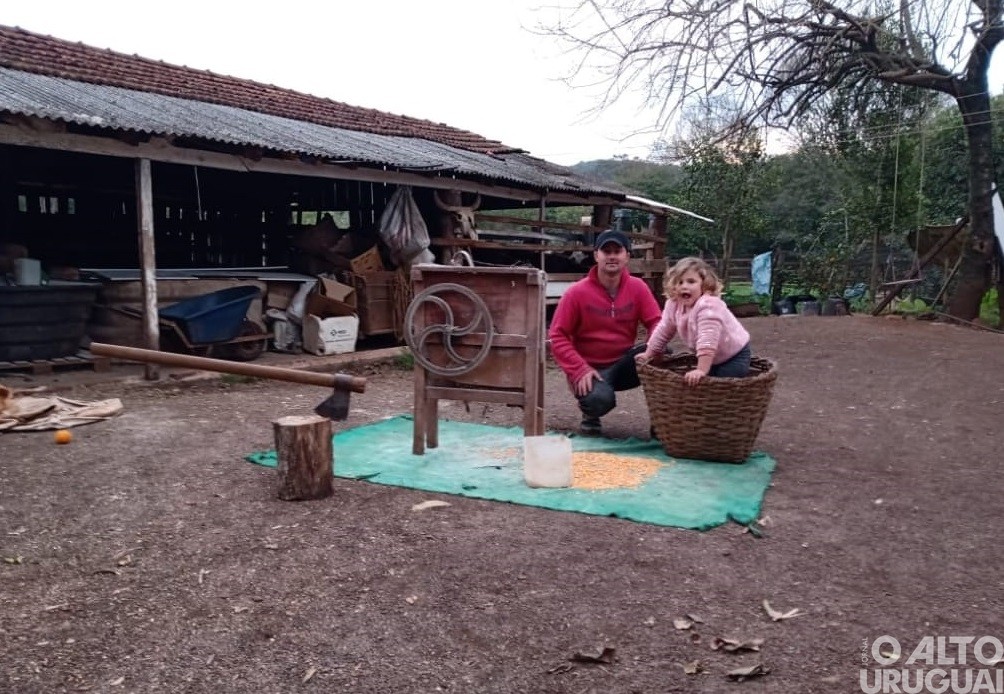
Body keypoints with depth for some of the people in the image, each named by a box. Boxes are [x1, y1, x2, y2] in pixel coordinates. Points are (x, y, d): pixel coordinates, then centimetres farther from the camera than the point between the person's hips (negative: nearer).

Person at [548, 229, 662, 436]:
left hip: (624, 363, 3)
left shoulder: (637, 287, -4)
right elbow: (558, 337, -11)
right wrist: (580, 369, -23)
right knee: (600, 399, -35)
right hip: (590, 367, -2)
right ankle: (590, 414, 5)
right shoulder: (577, 292, -12)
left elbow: (655, 322, -3)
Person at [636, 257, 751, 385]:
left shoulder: (708, 306, -35)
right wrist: (648, 354, 7)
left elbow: (708, 340, -43)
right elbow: (663, 330, 3)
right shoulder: (673, 304, -10)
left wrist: (701, 370, -48)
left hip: (734, 355, -8)